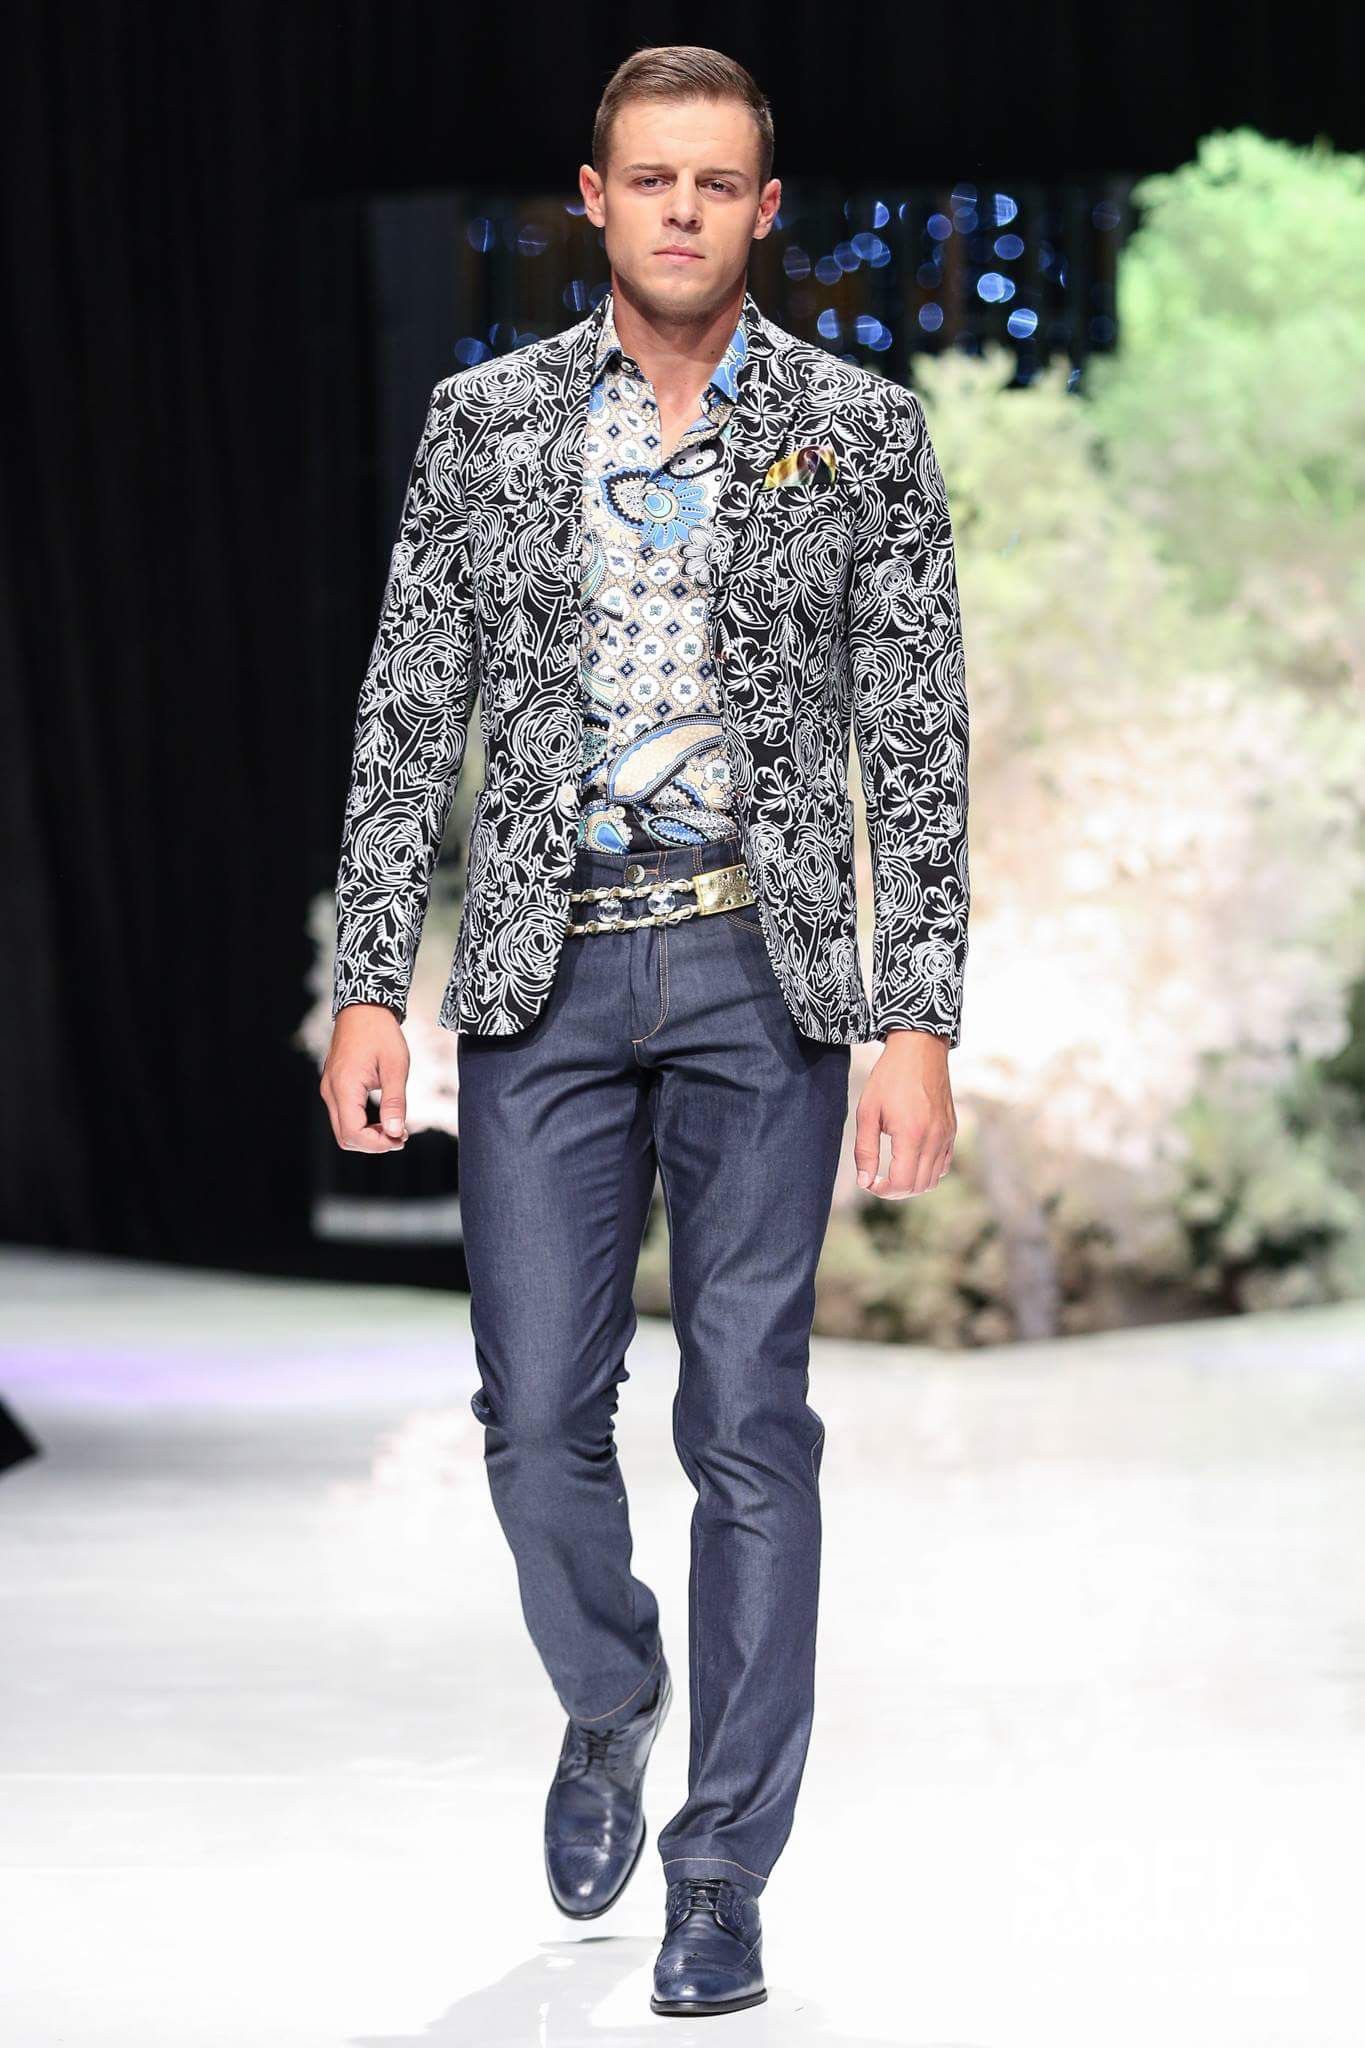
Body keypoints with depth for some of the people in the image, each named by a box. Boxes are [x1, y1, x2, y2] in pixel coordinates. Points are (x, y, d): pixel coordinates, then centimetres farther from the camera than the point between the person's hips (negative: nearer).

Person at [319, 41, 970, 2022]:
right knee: (541, 1416, 1)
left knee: (748, 1427, 0)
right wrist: (369, 988, -2)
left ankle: (724, 1873, 9)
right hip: (544, 978, 1)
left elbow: (916, 751, 1)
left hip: (763, 972, -1)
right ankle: (609, 1708, 32)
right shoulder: (485, 421, 6)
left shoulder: (861, 429, 2)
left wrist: (918, 1025, -6)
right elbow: (409, 721, 6)